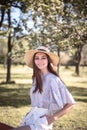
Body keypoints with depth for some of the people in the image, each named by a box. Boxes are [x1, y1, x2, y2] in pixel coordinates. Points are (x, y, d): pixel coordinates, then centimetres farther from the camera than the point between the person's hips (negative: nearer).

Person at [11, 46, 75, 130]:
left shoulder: (53, 79, -13)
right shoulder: (36, 78, 10)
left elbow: (70, 103, -11)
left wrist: (53, 118, -12)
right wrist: (30, 113, 6)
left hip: (42, 121, -7)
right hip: (31, 118, 7)